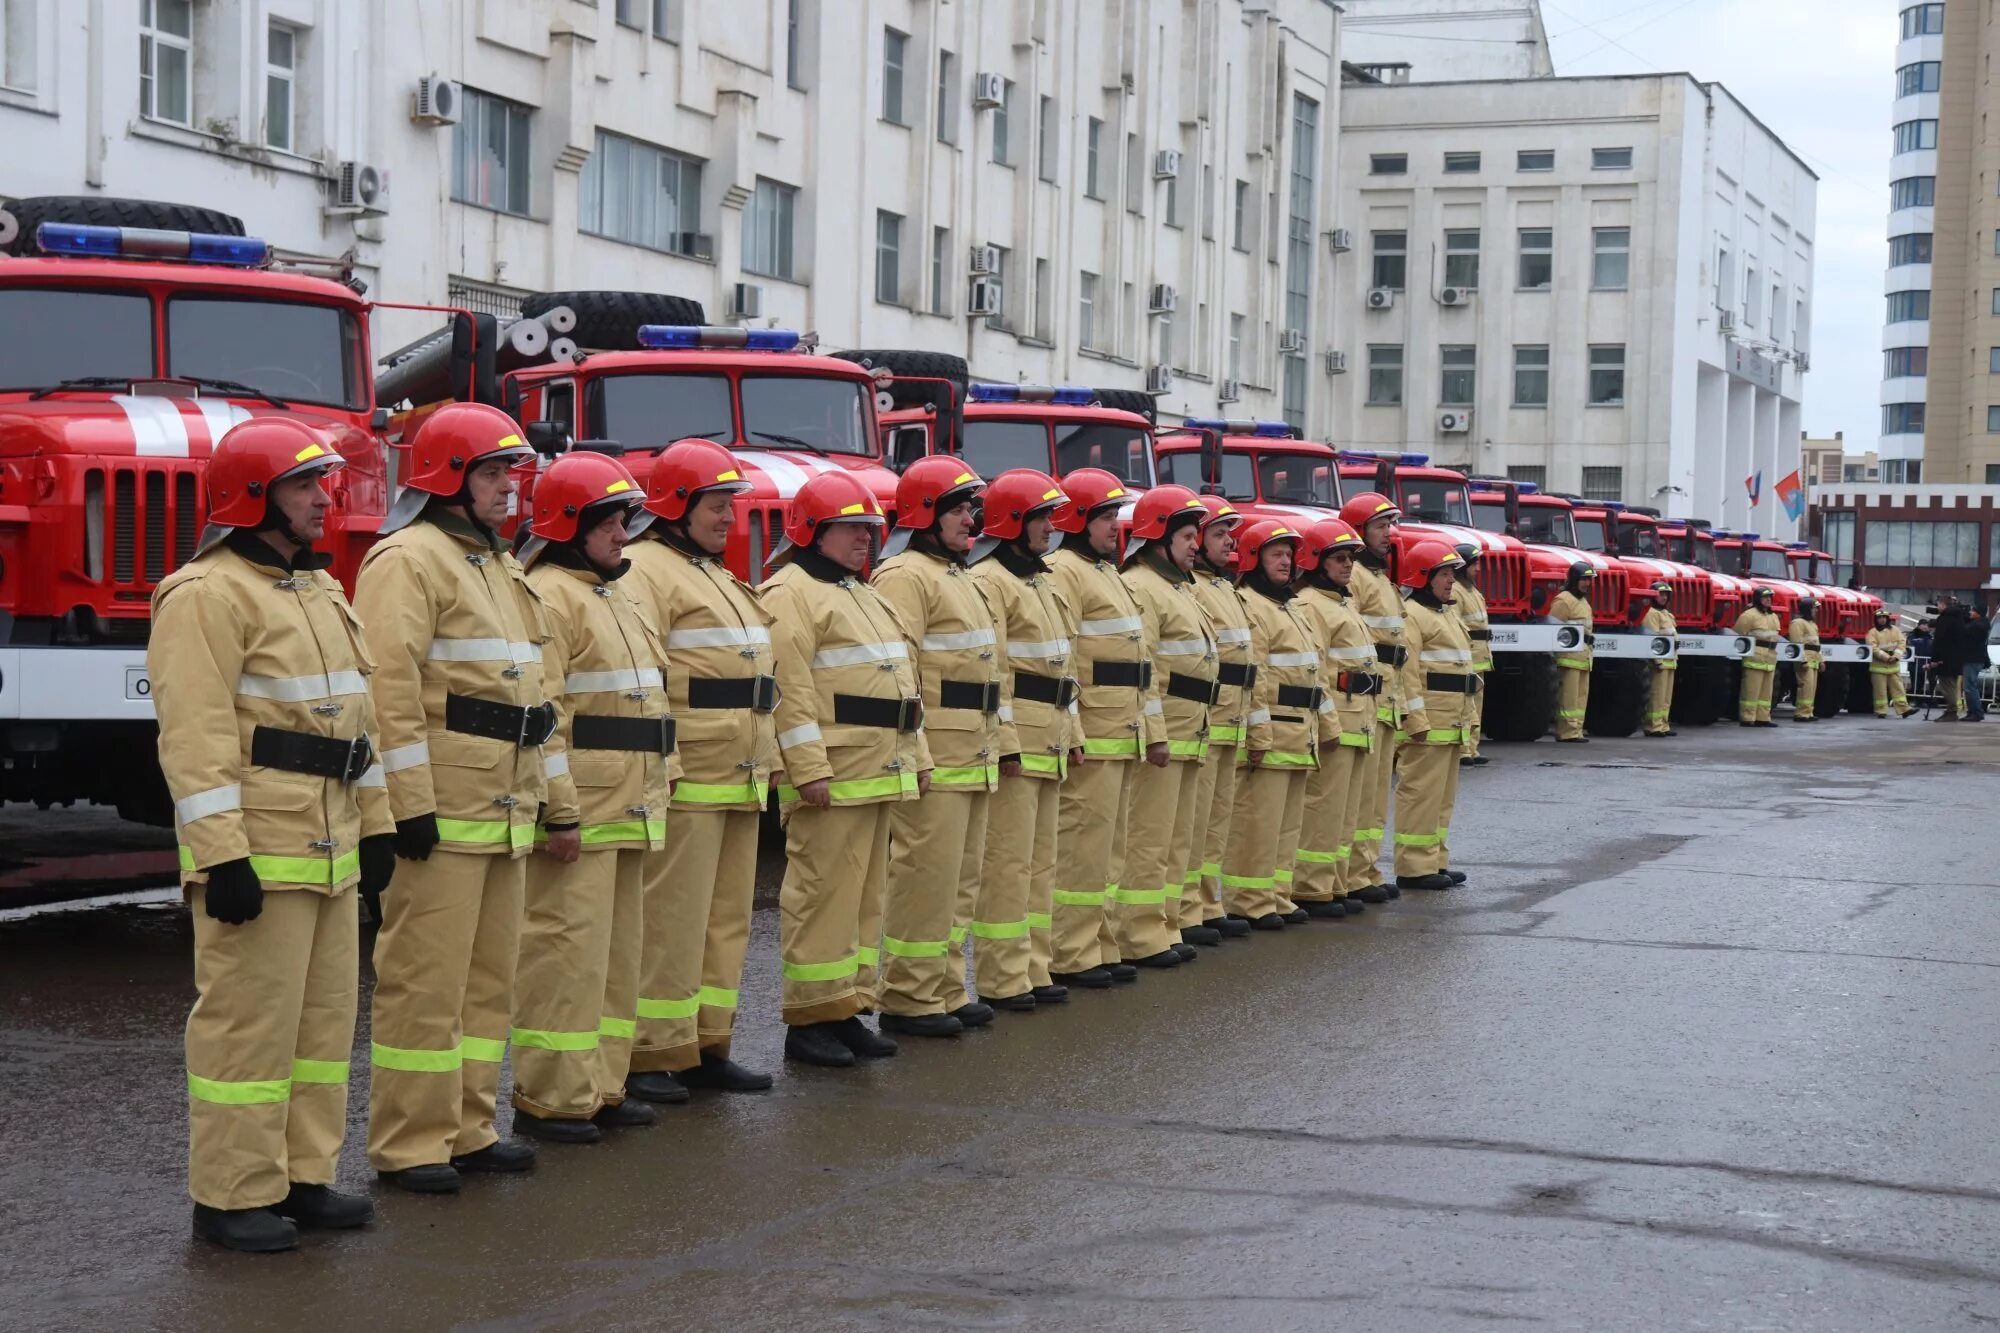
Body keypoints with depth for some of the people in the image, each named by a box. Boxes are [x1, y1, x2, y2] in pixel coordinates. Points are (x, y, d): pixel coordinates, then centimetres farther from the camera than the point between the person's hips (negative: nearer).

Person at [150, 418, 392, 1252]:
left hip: (328, 850, 9)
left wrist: (374, 824, 19)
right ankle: (231, 1199, 4)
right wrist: (222, 856, -23)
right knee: (249, 1023, -4)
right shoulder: (207, 596, -12)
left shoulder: (320, 591, 17)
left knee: (325, 1017, 12)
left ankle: (303, 1178, 21)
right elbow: (195, 735, -19)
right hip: (257, 855, -9)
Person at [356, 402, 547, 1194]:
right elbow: (389, 687, -17)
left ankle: (468, 1128, 21)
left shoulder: (497, 566, 21)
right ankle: (408, 1146, 1)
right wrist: (412, 804, -21)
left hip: (504, 813, 9)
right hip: (441, 813, -9)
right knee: (425, 980, -5)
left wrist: (539, 798, 22)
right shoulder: (407, 560, -10)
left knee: (488, 977, 13)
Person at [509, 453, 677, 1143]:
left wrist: (659, 790, 21)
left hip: (627, 813, 10)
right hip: (578, 814, -10)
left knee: (618, 948, 14)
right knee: (568, 950, -8)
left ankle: (600, 1086, 22)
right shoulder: (547, 597, -12)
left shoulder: (622, 596, 19)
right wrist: (559, 814, -22)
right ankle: (549, 1099, -2)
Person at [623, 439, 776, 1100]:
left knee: (725, 918, 11)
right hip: (685, 781, -10)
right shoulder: (646, 569, -9)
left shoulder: (717, 576, 23)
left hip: (738, 782, 10)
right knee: (670, 922, -7)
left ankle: (705, 1048, 18)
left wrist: (765, 763, 24)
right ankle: (649, 1058, -2)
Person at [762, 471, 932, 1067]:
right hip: (831, 776, -10)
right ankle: (809, 1020, -1)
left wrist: (917, 758, 20)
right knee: (822, 894, -6)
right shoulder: (791, 593, -9)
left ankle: (849, 1008, 18)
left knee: (863, 894, 12)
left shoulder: (863, 595, 22)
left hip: (879, 772, 10)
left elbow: (902, 681, 25)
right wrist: (809, 770, -23)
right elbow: (790, 687, -18)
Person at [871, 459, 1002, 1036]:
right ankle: (908, 1000, -1)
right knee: (925, 876, -7)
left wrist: (991, 745, 23)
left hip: (973, 757, 10)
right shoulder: (906, 576, -11)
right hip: (933, 757, -10)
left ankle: (943, 989, 20)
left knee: (959, 879, 13)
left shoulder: (959, 576, 21)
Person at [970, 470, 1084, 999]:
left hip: (1048, 744, 10)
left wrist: (1070, 734, 19)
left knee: (1040, 859, 12)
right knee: (1006, 860, -8)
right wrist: (1005, 744, -21)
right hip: (1014, 742, -10)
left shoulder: (1041, 581, 20)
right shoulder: (989, 581, -11)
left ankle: (1030, 967, 18)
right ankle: (1002, 980, -5)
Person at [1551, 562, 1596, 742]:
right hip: (1570, 655, -10)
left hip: (1584, 655, 10)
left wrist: (1592, 641, 21)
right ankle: (1567, 732, -10)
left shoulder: (1583, 600, 22)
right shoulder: (1564, 599, -9)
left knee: (1581, 696, 10)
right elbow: (1553, 626, -16)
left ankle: (1576, 731, 14)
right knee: (1569, 696, -10)